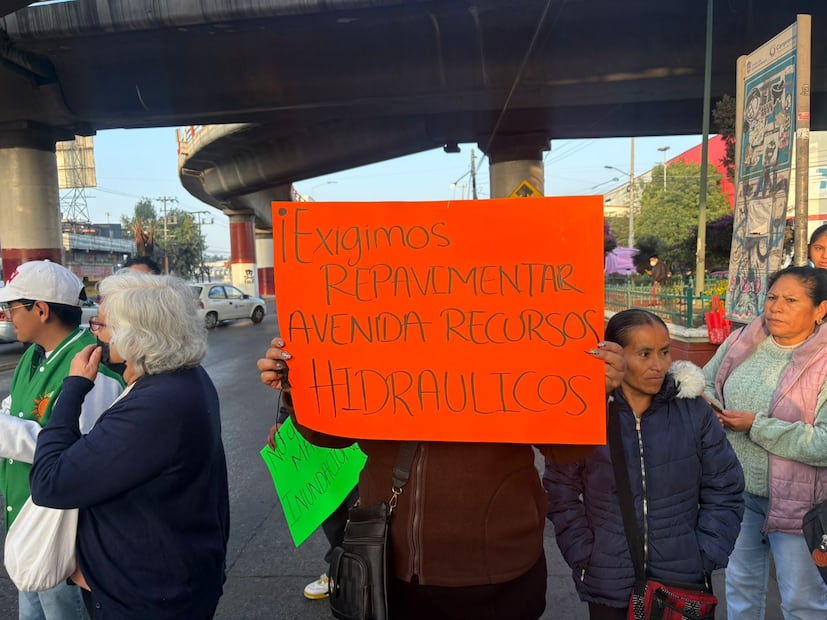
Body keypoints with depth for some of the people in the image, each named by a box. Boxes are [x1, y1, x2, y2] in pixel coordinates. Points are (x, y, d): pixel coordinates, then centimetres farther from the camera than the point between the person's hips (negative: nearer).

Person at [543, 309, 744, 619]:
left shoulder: (693, 410, -6)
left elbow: (724, 490, 2)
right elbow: (561, 492, -3)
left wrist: (704, 559, -3)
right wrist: (583, 558, -7)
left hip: (682, 584, 1)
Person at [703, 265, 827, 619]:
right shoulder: (741, 342, -3)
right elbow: (705, 382, 9)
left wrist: (757, 425, -24)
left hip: (795, 500, -4)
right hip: (736, 490, 5)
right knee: (740, 584, 25)